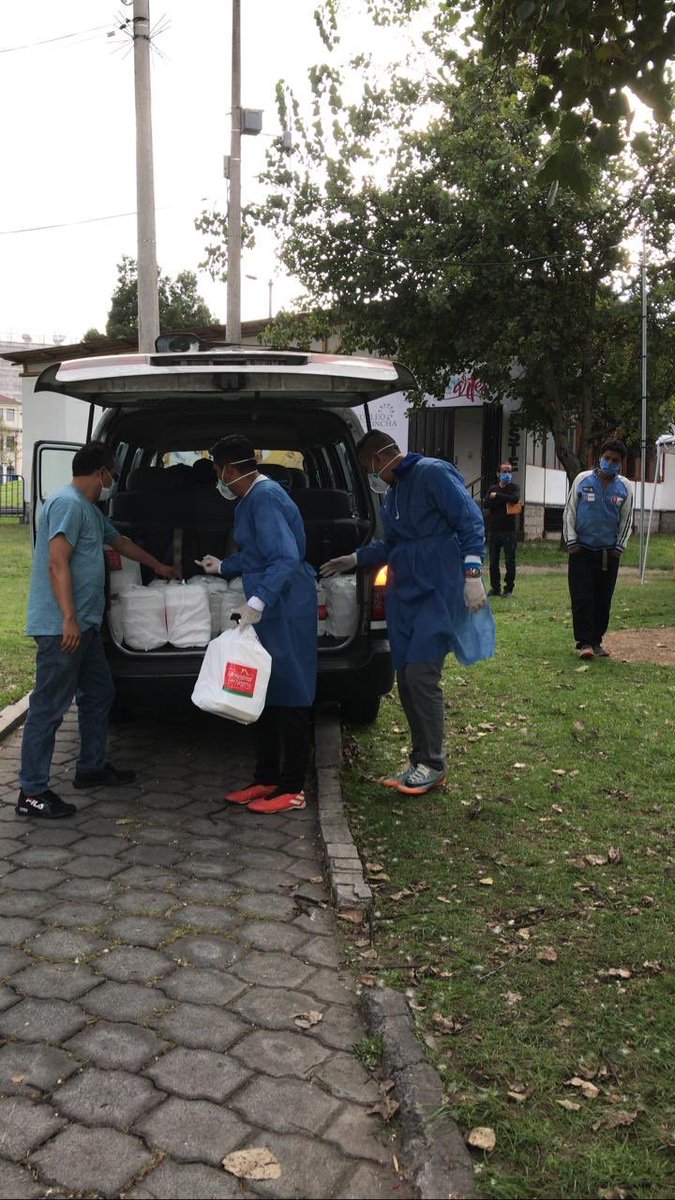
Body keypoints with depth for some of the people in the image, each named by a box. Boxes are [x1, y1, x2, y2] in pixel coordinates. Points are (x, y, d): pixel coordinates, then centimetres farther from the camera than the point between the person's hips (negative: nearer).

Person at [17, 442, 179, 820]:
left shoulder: (90, 509, 19)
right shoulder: (68, 503, -14)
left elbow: (121, 542, 35)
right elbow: (58, 563, -22)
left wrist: (159, 567, 46)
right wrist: (69, 619, -26)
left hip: (85, 625, 11)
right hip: (62, 628, -11)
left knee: (99, 694, 19)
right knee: (49, 707, -7)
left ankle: (92, 768, 32)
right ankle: (32, 793, -1)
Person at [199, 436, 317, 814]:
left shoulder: (265, 498, -18)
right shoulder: (252, 498, 15)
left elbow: (287, 557, -28)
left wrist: (258, 601, -34)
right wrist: (223, 567, 43)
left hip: (286, 609, -11)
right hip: (271, 609, 11)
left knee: (289, 697, -3)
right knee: (267, 694, 15)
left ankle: (292, 790, 6)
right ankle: (266, 779, 25)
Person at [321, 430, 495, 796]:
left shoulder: (434, 474, -9)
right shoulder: (393, 492, 19)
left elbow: (471, 522, -13)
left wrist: (472, 574, -19)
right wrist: (355, 559, 22)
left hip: (438, 592, -9)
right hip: (405, 594, 9)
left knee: (421, 673, -12)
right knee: (405, 677, 6)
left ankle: (433, 764, 0)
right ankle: (420, 761, 16)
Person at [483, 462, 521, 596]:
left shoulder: (514, 487, 5)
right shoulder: (492, 489, 13)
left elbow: (515, 499, -17)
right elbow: (485, 504, -4)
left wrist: (497, 496, -9)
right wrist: (504, 500, -12)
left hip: (509, 530, -3)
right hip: (493, 530, 3)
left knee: (510, 561, -2)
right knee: (493, 561, 6)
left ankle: (508, 589, 5)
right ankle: (495, 588, 14)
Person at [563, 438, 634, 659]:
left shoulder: (625, 487, 5)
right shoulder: (583, 480, -1)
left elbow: (626, 519, 12)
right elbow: (569, 511, 3)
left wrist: (619, 547, 5)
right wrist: (571, 541, -2)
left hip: (609, 553, 2)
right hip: (581, 550, -2)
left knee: (603, 600, 5)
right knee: (582, 599, -6)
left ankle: (596, 641, 14)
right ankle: (584, 643, -4)